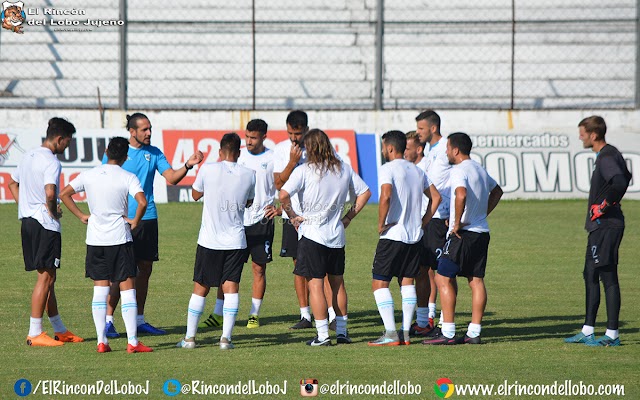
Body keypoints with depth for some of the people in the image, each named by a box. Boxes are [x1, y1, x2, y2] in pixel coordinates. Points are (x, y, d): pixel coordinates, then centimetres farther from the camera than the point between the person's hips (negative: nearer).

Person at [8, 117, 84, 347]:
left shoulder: (29, 156, 13)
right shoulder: (51, 162, -16)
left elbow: (13, 183, 25)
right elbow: (50, 193, -30)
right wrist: (55, 213, -12)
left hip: (28, 222, 10)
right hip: (45, 225, -10)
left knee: (48, 277, 16)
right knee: (45, 277, -5)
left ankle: (59, 330, 24)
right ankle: (35, 333, -5)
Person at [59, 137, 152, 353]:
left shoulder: (89, 175, 3)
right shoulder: (127, 178, -8)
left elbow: (64, 194, 6)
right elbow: (142, 202, -22)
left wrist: (82, 216, 11)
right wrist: (135, 221, -4)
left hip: (95, 238, 3)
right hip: (119, 238, -3)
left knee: (100, 289, 8)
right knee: (127, 288, 1)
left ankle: (101, 341, 6)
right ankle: (132, 341, -3)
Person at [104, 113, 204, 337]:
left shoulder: (154, 153, 9)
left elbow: (171, 178, 2)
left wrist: (188, 166, -17)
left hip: (147, 219, 5)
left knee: (145, 269, 8)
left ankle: (139, 320, 18)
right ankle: (107, 321, -1)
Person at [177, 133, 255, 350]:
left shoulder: (207, 170, -8)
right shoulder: (249, 174, -2)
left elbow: (196, 195, 11)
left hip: (209, 240, -1)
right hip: (235, 241, 1)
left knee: (200, 289, 8)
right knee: (231, 287, 1)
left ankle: (190, 337, 12)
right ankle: (226, 338, -8)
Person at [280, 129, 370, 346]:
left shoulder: (304, 171, -10)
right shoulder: (344, 169, 5)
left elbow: (283, 195, -21)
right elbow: (365, 192, 11)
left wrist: (292, 215, -6)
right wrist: (349, 216, 14)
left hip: (312, 233, -5)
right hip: (337, 234, 5)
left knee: (315, 284, -2)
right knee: (337, 283, 16)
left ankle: (322, 334, -6)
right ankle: (342, 331, 19)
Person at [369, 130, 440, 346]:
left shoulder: (388, 169, -9)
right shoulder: (417, 171, 13)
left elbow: (386, 196, -25)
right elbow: (435, 197, 17)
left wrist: (381, 224, -14)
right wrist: (422, 222, 15)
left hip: (393, 235, -7)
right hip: (415, 236, 7)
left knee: (380, 283, -2)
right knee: (407, 282, 12)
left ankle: (391, 334, -11)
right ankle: (405, 333, 7)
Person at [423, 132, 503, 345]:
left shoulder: (459, 170, -13)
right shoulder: (480, 169, 16)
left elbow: (461, 194, -32)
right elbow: (497, 191, 32)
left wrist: (457, 223, -22)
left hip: (463, 234, -9)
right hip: (482, 232, 9)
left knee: (443, 278, -4)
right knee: (476, 280, 8)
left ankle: (448, 333, -9)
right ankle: (474, 333, 7)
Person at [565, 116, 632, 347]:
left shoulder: (606, 158, -17)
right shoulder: (610, 154, 14)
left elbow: (619, 183, -35)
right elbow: (625, 178, 31)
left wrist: (604, 206, -22)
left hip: (606, 226, -11)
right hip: (599, 226, 11)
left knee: (608, 277, -7)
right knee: (590, 276, 14)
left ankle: (612, 334, -4)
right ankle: (588, 331, 19)